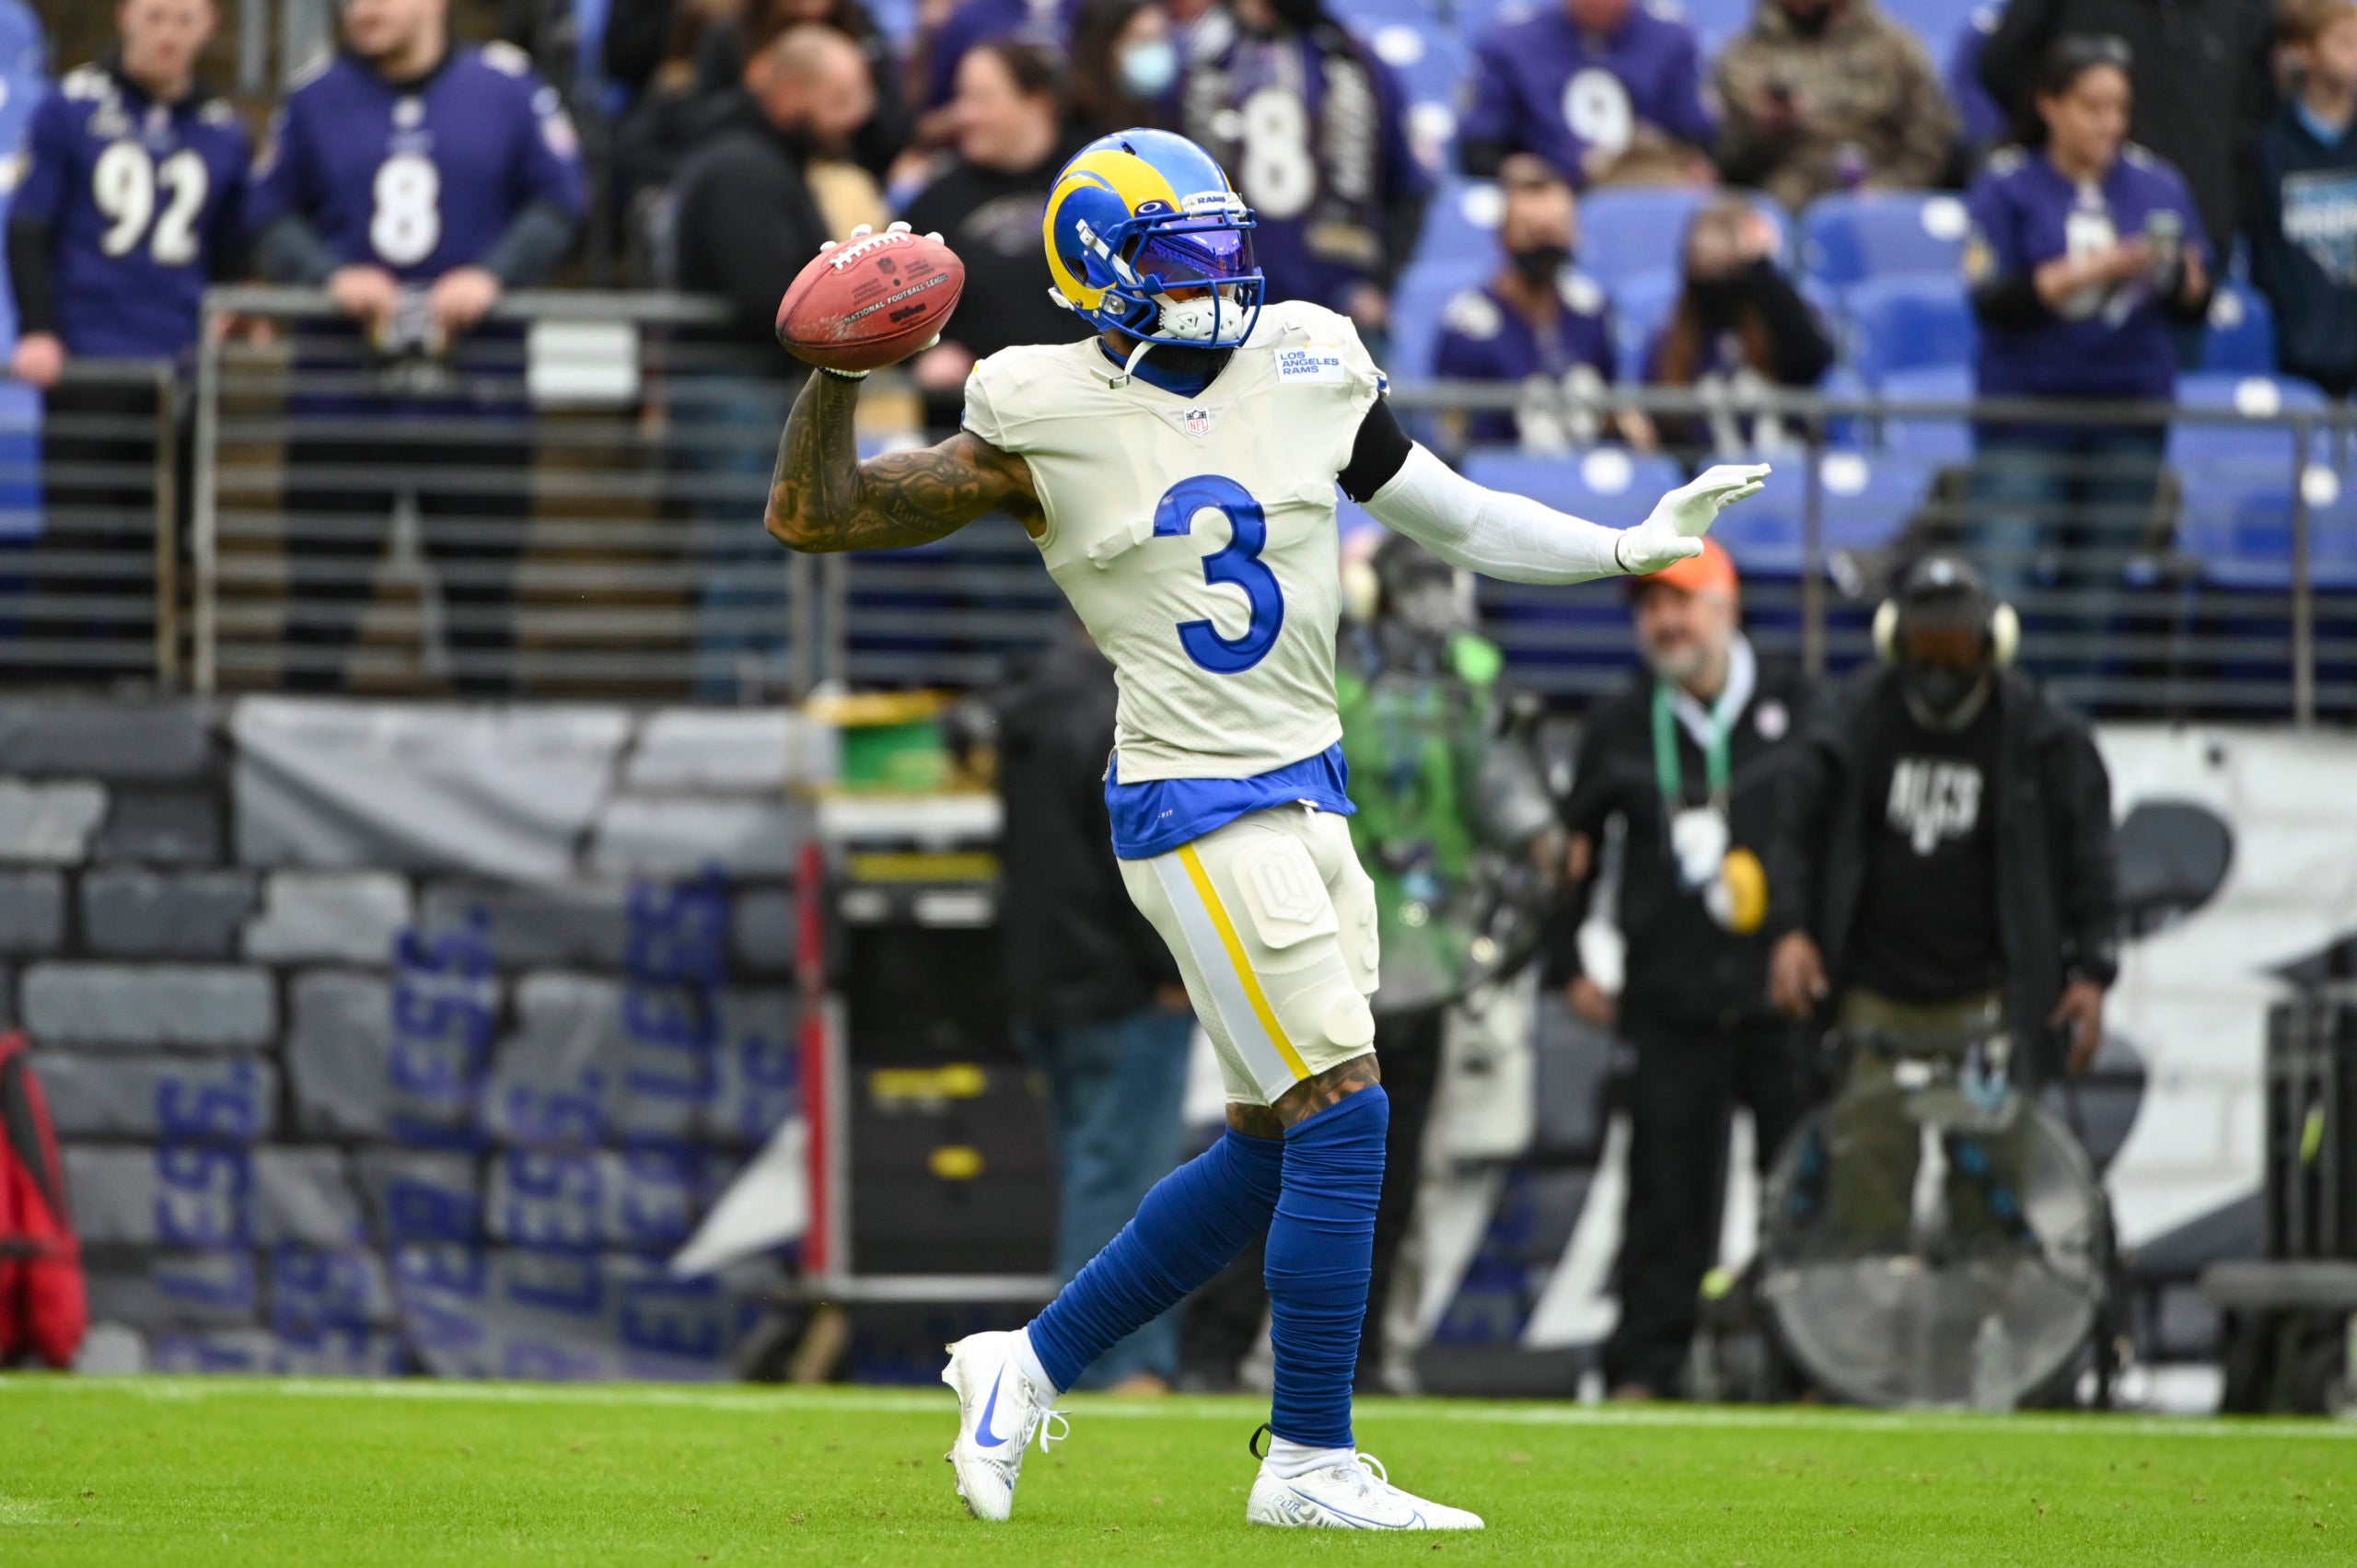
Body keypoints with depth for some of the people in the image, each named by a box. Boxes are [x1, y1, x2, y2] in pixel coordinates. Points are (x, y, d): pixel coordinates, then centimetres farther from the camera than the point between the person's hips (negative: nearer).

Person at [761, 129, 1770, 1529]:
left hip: (1310, 794, 7)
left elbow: (1458, 521, 14)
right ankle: (1309, 1461, -3)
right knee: (1341, 1119, -12)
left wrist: (1635, 546, 3)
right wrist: (837, 373, -20)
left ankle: (1032, 1364, 25)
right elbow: (812, 516, -4)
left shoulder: (1308, 374, 5)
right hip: (1198, 812, -7)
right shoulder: (1049, 425, -8)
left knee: (1275, 1150, 11)